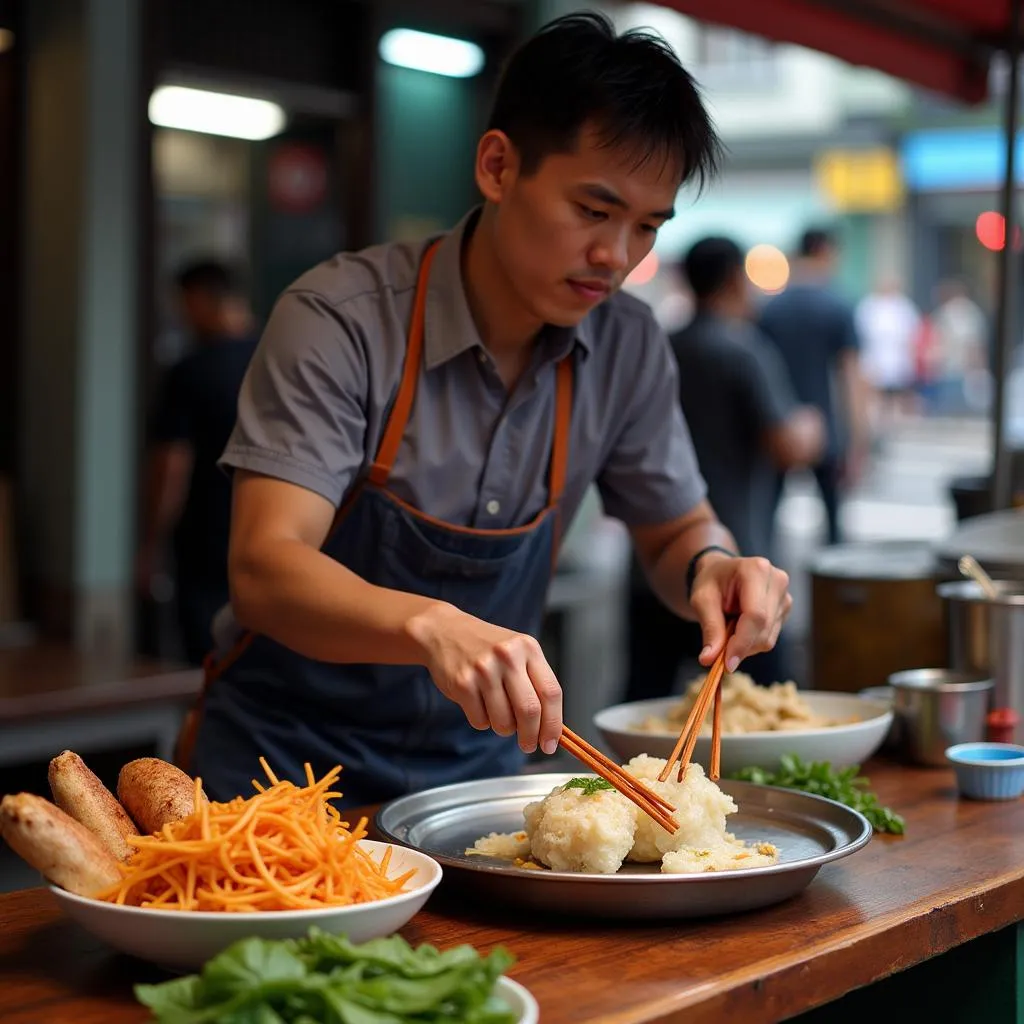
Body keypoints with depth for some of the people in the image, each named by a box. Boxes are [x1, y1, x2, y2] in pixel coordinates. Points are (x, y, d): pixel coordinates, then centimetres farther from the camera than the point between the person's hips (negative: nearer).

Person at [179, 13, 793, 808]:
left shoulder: (629, 347, -1)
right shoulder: (343, 318, -15)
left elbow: (676, 530, 13)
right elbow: (265, 569, -23)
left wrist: (711, 565, -11)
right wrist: (431, 625, -42)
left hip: (476, 763, 5)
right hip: (290, 761, -4)